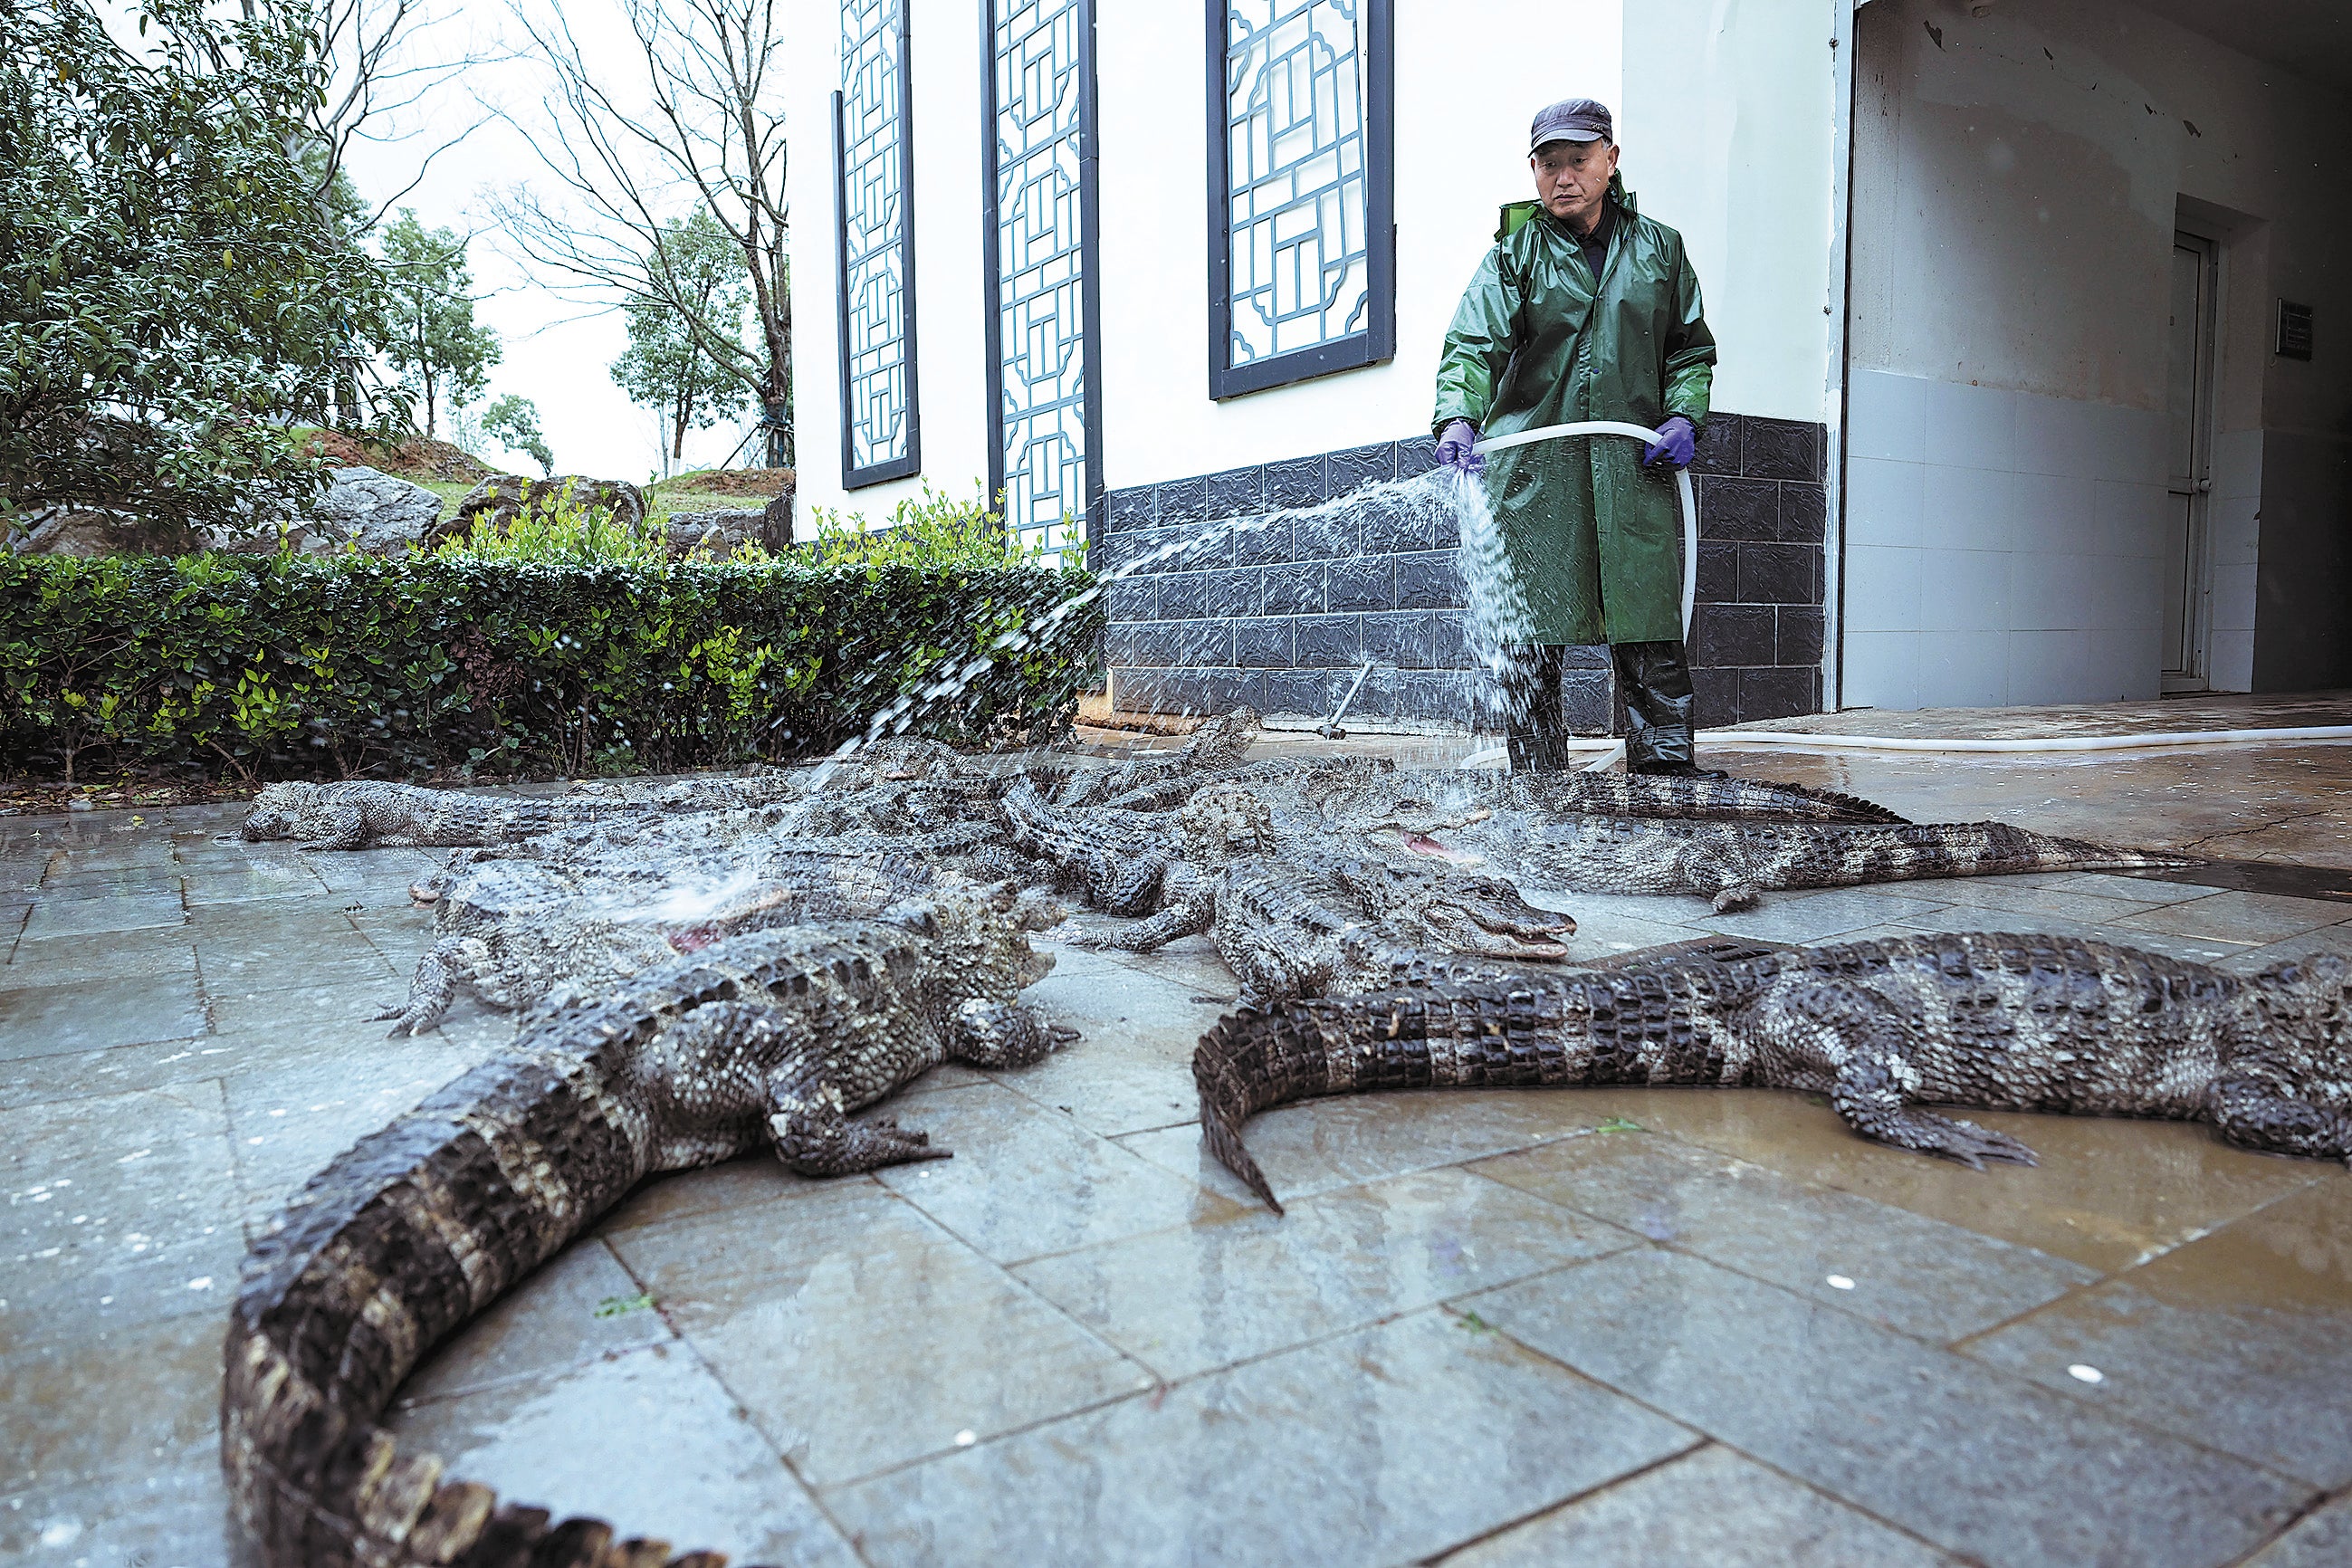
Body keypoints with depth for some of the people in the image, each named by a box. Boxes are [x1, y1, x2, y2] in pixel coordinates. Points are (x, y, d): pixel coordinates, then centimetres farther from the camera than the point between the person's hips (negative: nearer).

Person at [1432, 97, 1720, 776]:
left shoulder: (1659, 248, 15)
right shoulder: (1513, 254, 7)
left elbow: (1692, 348, 21)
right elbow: (1473, 344, -7)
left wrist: (1683, 416, 3)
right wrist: (1458, 419, -26)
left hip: (1634, 467, 2)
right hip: (1532, 469, -1)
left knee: (1650, 630, -2)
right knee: (1532, 634, -1)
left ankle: (1665, 760, 6)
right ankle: (1537, 775, 7)